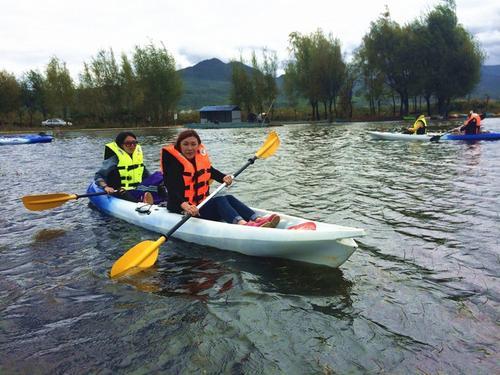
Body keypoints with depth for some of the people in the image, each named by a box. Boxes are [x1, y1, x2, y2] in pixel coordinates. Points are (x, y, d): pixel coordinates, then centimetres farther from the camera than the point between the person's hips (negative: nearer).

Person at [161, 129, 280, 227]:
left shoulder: (200, 156, 7)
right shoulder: (172, 161, -13)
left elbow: (210, 171, 24)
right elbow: (172, 189, -26)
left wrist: (223, 178, 2)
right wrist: (185, 205, -43)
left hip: (202, 203, 7)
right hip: (182, 209, -7)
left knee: (229, 198, -16)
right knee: (220, 200, -26)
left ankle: (257, 219, -35)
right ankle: (241, 223, -52)